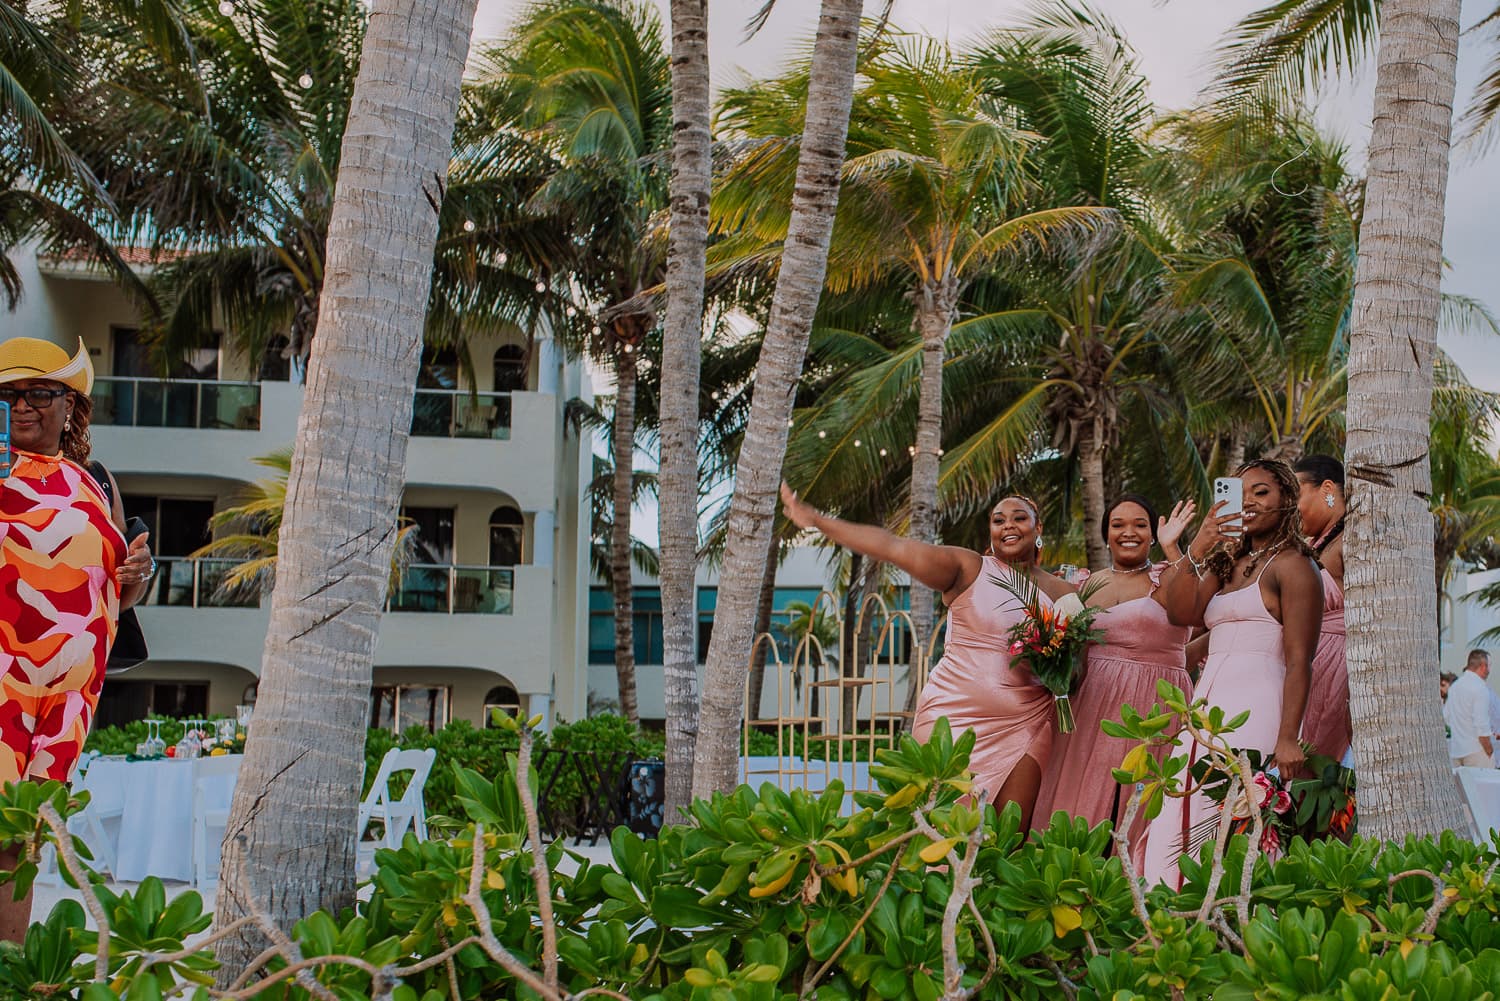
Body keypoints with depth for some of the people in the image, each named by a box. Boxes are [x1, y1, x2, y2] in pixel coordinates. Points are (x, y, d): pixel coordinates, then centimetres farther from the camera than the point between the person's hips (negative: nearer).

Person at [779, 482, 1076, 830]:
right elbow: (894, 547, -11)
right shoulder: (967, 569, -1)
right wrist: (817, 520, -19)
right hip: (955, 717, -3)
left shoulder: (1060, 592, 10)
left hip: (1025, 726, 3)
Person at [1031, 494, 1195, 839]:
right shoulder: (1092, 584, 15)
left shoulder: (1165, 579, 2)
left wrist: (1171, 548, -22)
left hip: (1151, 707, -4)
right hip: (1091, 703, 4)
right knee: (1081, 799, 3)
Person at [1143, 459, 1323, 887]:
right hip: (1209, 712, 8)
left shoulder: (1292, 564, 0)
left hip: (1256, 710, -7)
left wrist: (1288, 738, -18)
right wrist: (1196, 550, -8)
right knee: (1177, 825, -2)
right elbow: (1182, 613, 6)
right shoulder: (1227, 564, 23)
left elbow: (1299, 661, -8)